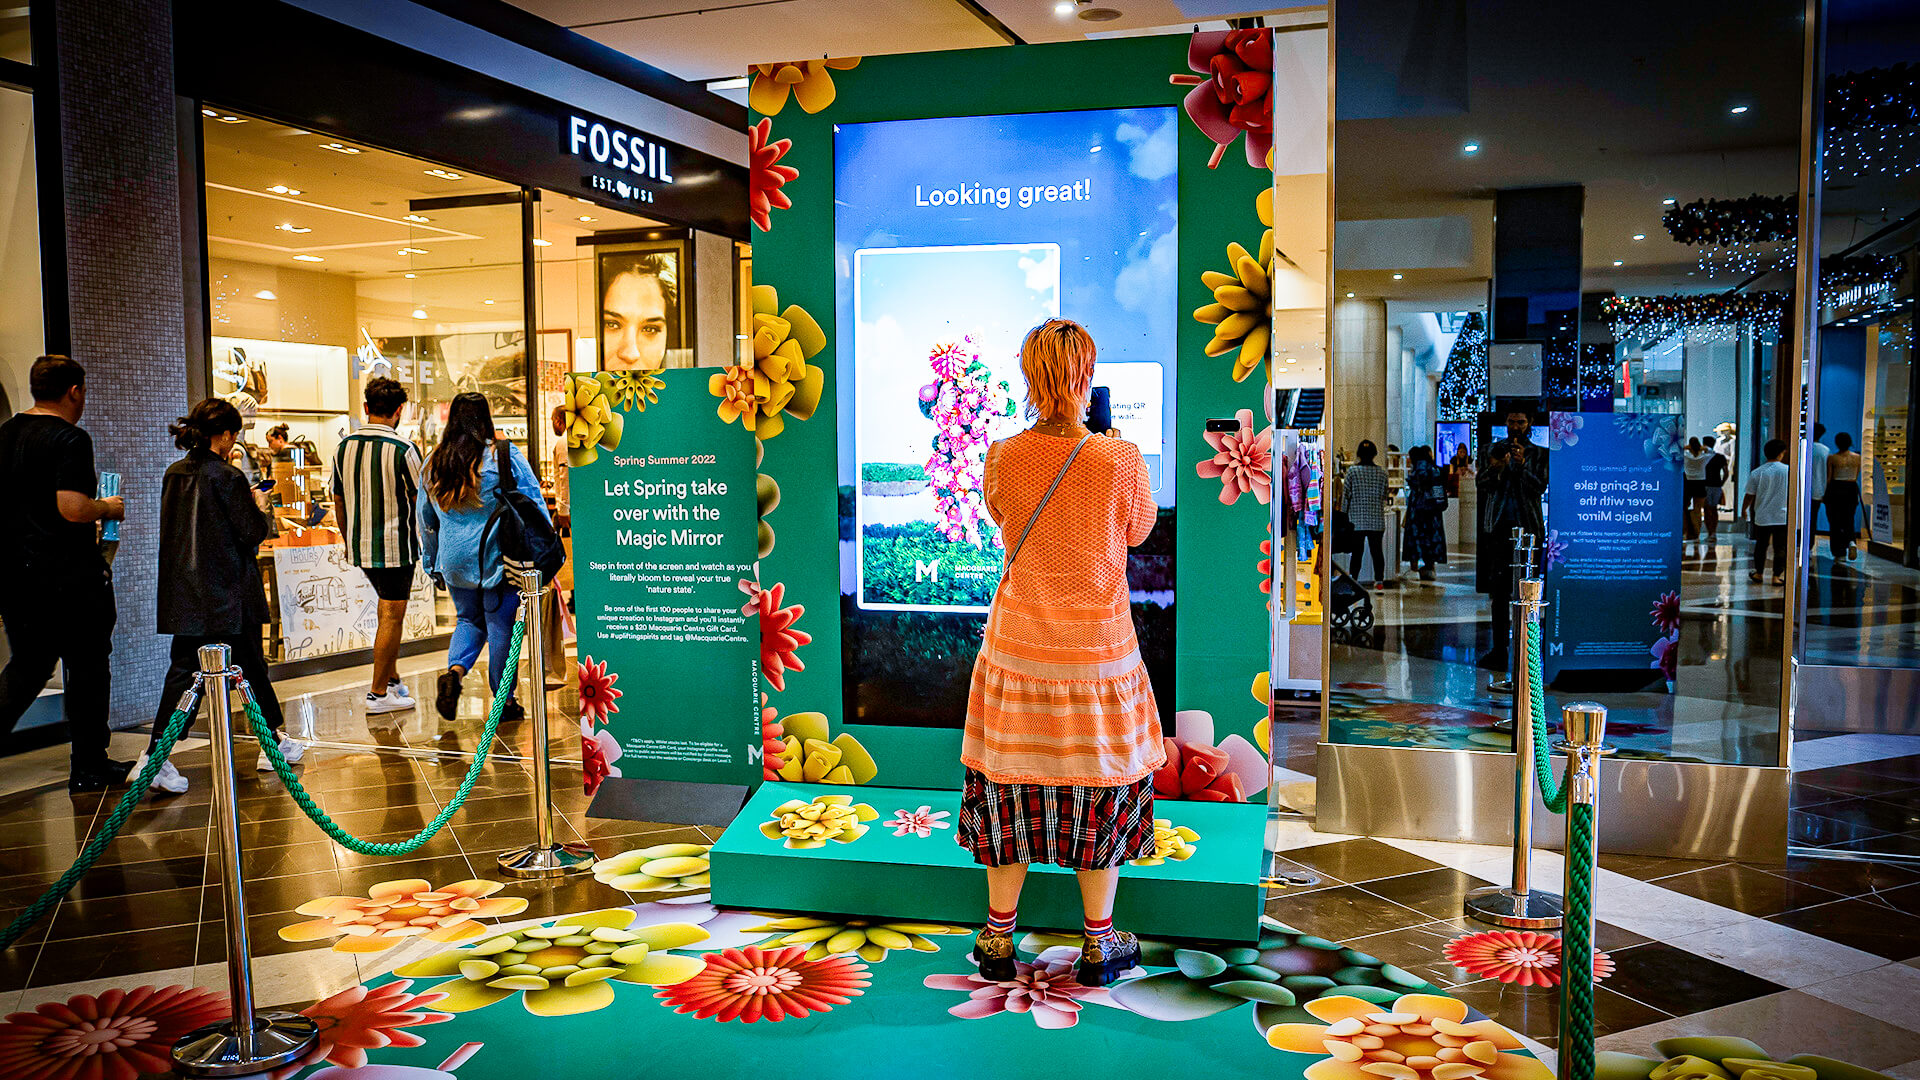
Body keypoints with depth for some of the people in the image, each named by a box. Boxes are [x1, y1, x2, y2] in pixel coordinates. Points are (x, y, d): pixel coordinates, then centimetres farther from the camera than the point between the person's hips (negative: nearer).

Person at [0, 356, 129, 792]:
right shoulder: (70, 438, -14)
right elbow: (73, 510, -23)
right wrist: (108, 508, -4)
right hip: (68, 574, -7)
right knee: (87, 669, 5)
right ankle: (88, 768, 13)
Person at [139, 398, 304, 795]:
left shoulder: (173, 474, 6)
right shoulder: (227, 477, -14)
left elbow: (172, 528, 16)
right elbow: (253, 532, -13)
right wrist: (260, 507, 7)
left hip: (184, 592, 6)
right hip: (228, 593, -6)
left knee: (183, 669, 5)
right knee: (251, 665, 8)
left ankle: (156, 755, -5)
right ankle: (275, 741, 21)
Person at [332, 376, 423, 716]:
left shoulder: (344, 447, 3)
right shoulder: (402, 449, -15)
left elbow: (339, 501, 11)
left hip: (359, 545, 6)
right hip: (395, 545, -6)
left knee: (386, 607, 22)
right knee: (392, 615, 1)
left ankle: (390, 678, 25)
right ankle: (379, 694, 4)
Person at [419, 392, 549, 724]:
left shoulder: (433, 463, 7)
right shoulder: (504, 455, -8)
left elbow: (426, 520, 15)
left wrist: (433, 565, 24)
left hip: (454, 561, 4)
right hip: (498, 557, -4)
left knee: (469, 619, 21)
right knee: (501, 626, 5)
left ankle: (454, 670, -5)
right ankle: (504, 700, 12)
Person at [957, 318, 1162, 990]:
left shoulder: (1002, 457, -10)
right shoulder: (1120, 458, -16)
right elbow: (1138, 531, 2)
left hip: (1018, 644, 2)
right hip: (1100, 647, -1)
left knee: (1010, 783, 15)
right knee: (1101, 786, 14)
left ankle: (998, 938, 26)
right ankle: (1100, 944, 25)